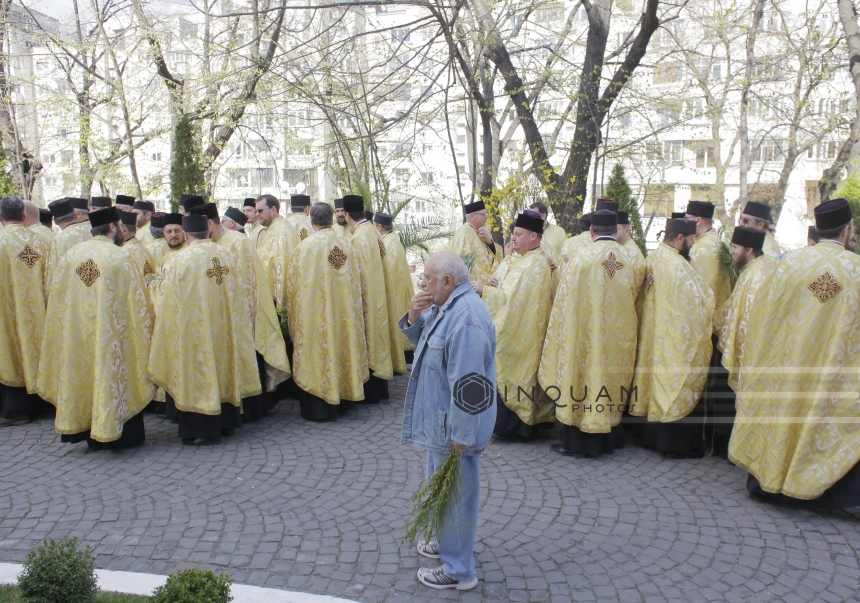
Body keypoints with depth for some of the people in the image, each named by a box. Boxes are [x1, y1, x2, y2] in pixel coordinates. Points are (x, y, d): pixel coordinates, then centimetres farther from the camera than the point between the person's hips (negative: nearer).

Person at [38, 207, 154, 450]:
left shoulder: (71, 255, 1)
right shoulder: (121, 258, -12)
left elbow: (57, 299, 6)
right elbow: (137, 301, -9)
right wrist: (148, 322, 6)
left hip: (76, 334, 4)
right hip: (110, 335, -4)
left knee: (82, 375, 16)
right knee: (112, 375, 8)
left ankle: (85, 430, 25)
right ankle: (116, 432, 16)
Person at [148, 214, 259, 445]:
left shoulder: (185, 257, -15)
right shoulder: (226, 254, -1)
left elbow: (174, 300, -10)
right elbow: (238, 295, 5)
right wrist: (235, 319, 17)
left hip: (196, 329, -5)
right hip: (223, 327, 5)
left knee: (200, 371, 3)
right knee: (223, 366, 16)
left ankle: (204, 429, 9)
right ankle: (227, 422, 26)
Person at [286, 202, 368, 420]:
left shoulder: (306, 246, -12)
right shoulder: (345, 246, 1)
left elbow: (294, 283, -7)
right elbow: (355, 283, 6)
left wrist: (294, 315, 5)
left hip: (314, 314, -5)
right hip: (343, 314, 5)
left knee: (318, 350, 3)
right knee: (338, 346, 16)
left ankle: (318, 408, 8)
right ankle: (340, 400, 27)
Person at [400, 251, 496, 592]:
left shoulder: (466, 318, -28)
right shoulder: (446, 306, 4)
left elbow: (468, 385, -28)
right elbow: (424, 341, 18)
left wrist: (461, 436, -23)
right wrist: (413, 317, -3)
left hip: (456, 425, -10)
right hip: (441, 419, 10)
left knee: (455, 493, 6)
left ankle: (458, 571, 23)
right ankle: (448, 542, 45)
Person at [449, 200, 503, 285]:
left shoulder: (483, 231, 10)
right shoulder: (464, 234, -15)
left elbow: (497, 255, 7)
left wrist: (489, 242, -11)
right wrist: (486, 279, -21)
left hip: (486, 284, 8)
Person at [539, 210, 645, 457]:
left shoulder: (581, 258, -12)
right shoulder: (632, 259, -1)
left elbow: (565, 301, -8)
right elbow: (636, 294, 12)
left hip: (586, 334, -4)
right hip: (620, 336, 4)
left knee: (584, 374, 5)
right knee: (612, 380, 15)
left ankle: (576, 442, 11)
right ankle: (609, 439, 25)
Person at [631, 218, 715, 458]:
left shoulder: (651, 259, 5)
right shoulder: (677, 265, -22)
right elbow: (700, 299, -19)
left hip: (654, 338, 9)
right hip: (678, 340, -9)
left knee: (657, 382, 17)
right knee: (680, 388, 3)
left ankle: (653, 437, 27)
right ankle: (679, 443, 13)